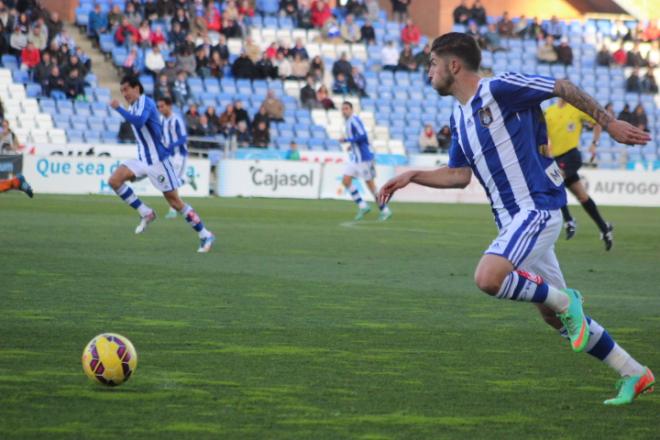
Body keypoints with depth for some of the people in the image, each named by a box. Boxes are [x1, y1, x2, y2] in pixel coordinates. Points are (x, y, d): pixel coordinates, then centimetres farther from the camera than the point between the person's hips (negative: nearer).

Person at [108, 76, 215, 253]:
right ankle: (146, 213, 0)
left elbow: (139, 121, -36)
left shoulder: (145, 103, -15)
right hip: (142, 159, 9)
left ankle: (205, 235, 4)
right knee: (114, 180, -9)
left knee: (174, 201, -5)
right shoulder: (134, 108, 13)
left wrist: (118, 108, -32)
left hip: (157, 159, -9)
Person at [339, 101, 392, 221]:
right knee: (346, 180, -1)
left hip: (364, 158, -9)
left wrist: (347, 140, -20)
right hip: (355, 158, 9)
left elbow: (362, 136, -26)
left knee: (370, 184, -3)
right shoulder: (348, 121, 14)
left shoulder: (354, 120, -15)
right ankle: (363, 206, 4)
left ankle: (385, 210, 7)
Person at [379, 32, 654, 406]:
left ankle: (565, 301, -7)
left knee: (489, 278, -30)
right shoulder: (459, 118, 13)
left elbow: (565, 88, -7)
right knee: (556, 317, 11)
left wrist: (610, 124, -4)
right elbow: (460, 175, 20)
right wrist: (412, 176, 8)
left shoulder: (501, 88, -12)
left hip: (538, 209, -9)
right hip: (514, 220, 9)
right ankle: (635, 375, 20)